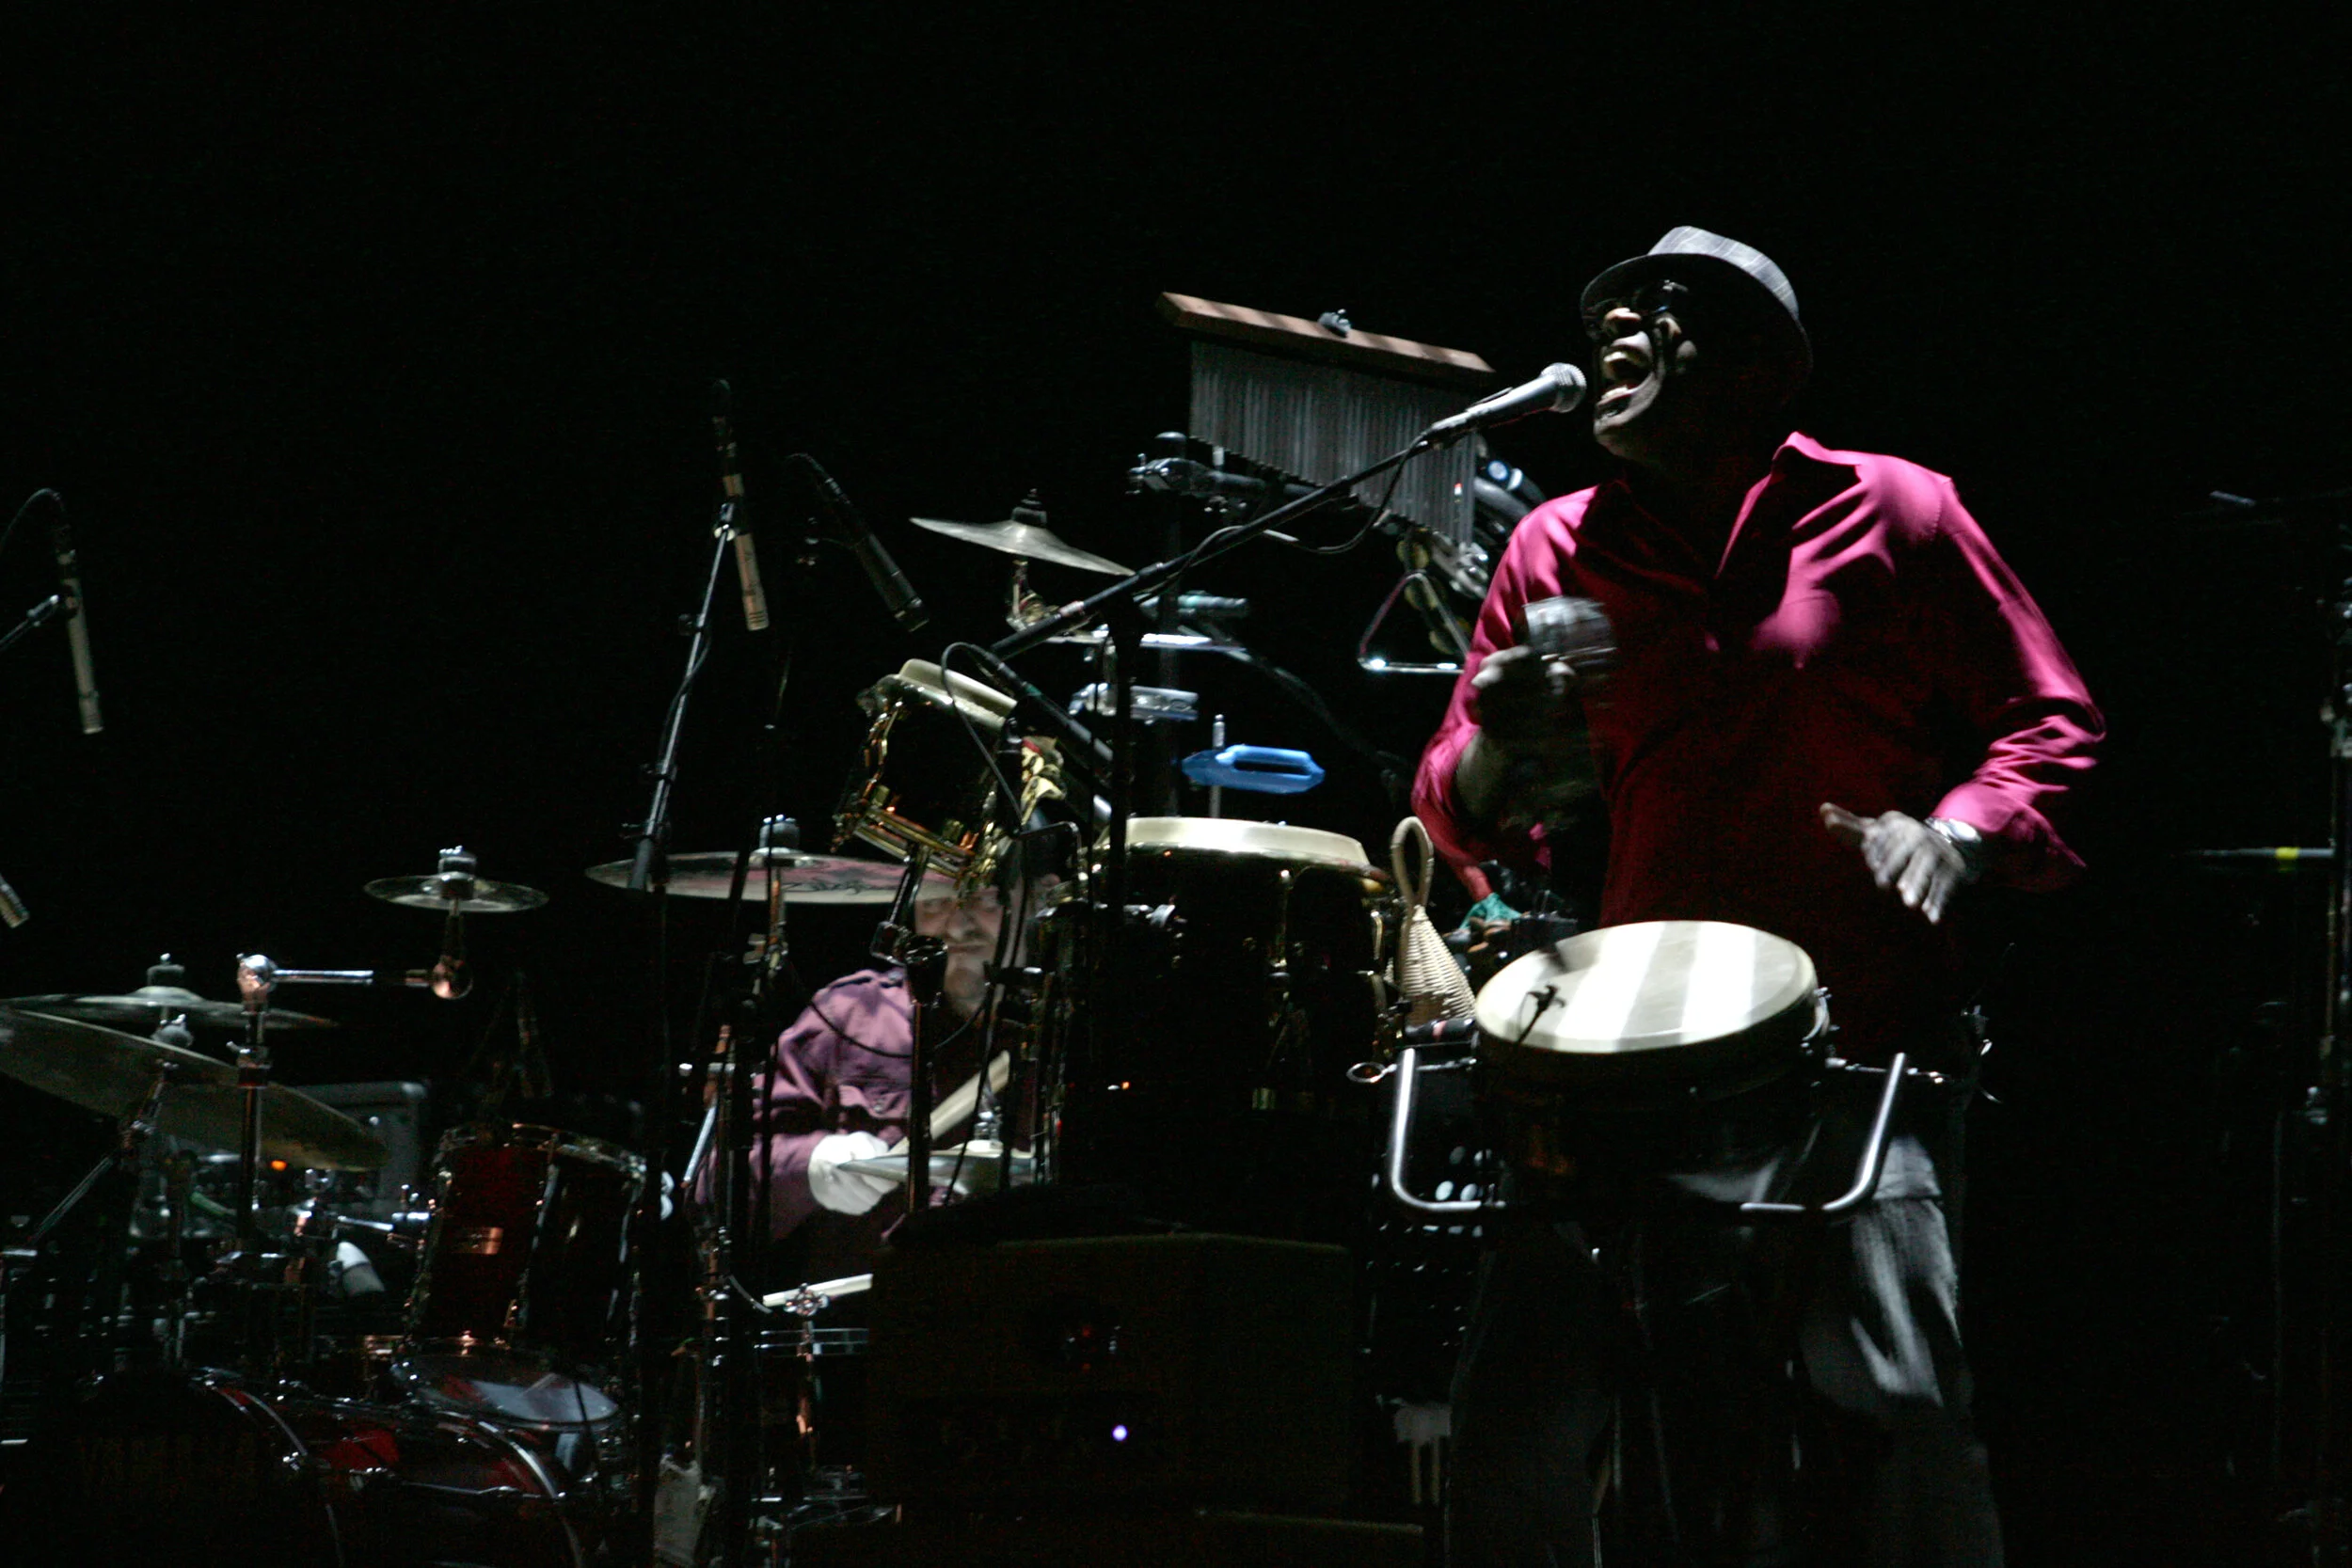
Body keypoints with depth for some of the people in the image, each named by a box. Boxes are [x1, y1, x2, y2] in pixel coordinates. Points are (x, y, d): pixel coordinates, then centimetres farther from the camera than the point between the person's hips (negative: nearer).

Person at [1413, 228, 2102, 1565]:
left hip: (1867, 1048, -3)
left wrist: (1954, 835, -13)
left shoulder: (1893, 515, 5)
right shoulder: (1559, 553, 13)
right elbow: (1467, 815, 15)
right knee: (1517, 1426, -5)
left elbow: (2054, 728, 7)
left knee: (1906, 1403, -18)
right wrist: (1491, 766, -9)